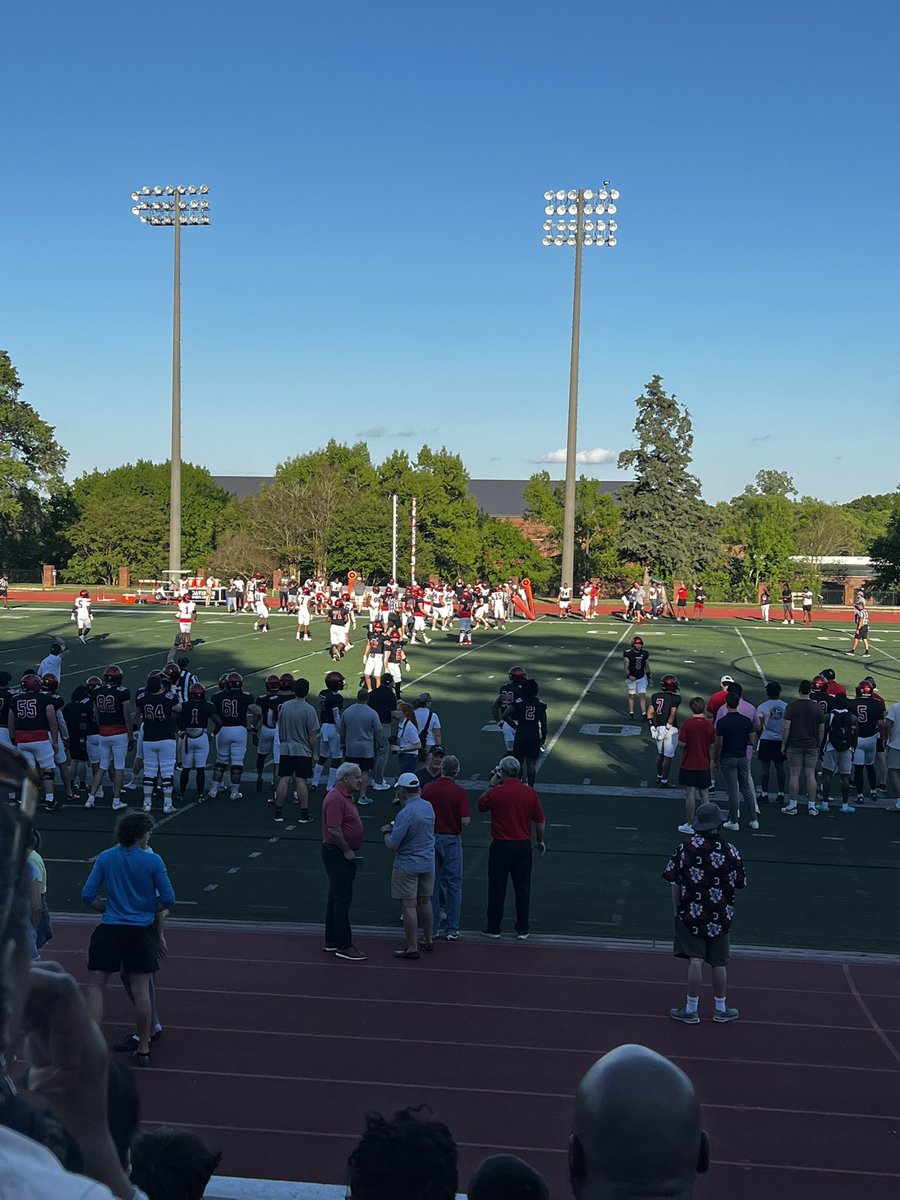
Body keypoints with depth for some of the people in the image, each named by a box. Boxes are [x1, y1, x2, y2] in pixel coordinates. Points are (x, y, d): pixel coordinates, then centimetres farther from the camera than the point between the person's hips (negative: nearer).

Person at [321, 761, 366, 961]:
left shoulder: (345, 796, 13)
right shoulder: (335, 798, -20)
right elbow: (334, 830, -26)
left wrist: (350, 850, 15)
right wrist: (347, 851, -17)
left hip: (344, 854, 10)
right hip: (337, 854, -10)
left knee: (336, 898, 15)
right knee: (342, 900, -6)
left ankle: (331, 942, 22)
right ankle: (344, 946, -3)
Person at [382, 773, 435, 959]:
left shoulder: (405, 814, -23)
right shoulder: (428, 807, 1)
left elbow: (392, 845, -21)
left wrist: (386, 831, -2)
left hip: (407, 866, -7)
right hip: (428, 863, 7)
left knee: (409, 905, 0)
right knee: (425, 902, 19)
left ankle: (412, 948, 4)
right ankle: (428, 940, 30)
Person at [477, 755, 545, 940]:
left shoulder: (496, 792, -13)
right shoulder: (530, 793, -3)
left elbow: (480, 805, 7)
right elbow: (539, 821, 3)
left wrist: (491, 785, 10)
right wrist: (540, 841, 17)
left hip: (501, 846, -3)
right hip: (523, 845, 3)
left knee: (497, 888, 7)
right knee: (522, 888, 10)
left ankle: (493, 928, 14)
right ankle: (522, 929, 14)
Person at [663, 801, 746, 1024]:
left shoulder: (686, 847, -7)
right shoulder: (729, 851, -9)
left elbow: (674, 882, -2)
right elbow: (739, 884, 0)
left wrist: (678, 910, 9)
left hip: (691, 913, 0)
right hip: (720, 917, 1)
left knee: (695, 960, -1)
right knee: (719, 963, 11)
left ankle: (691, 1009, 4)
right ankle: (721, 1009, 24)